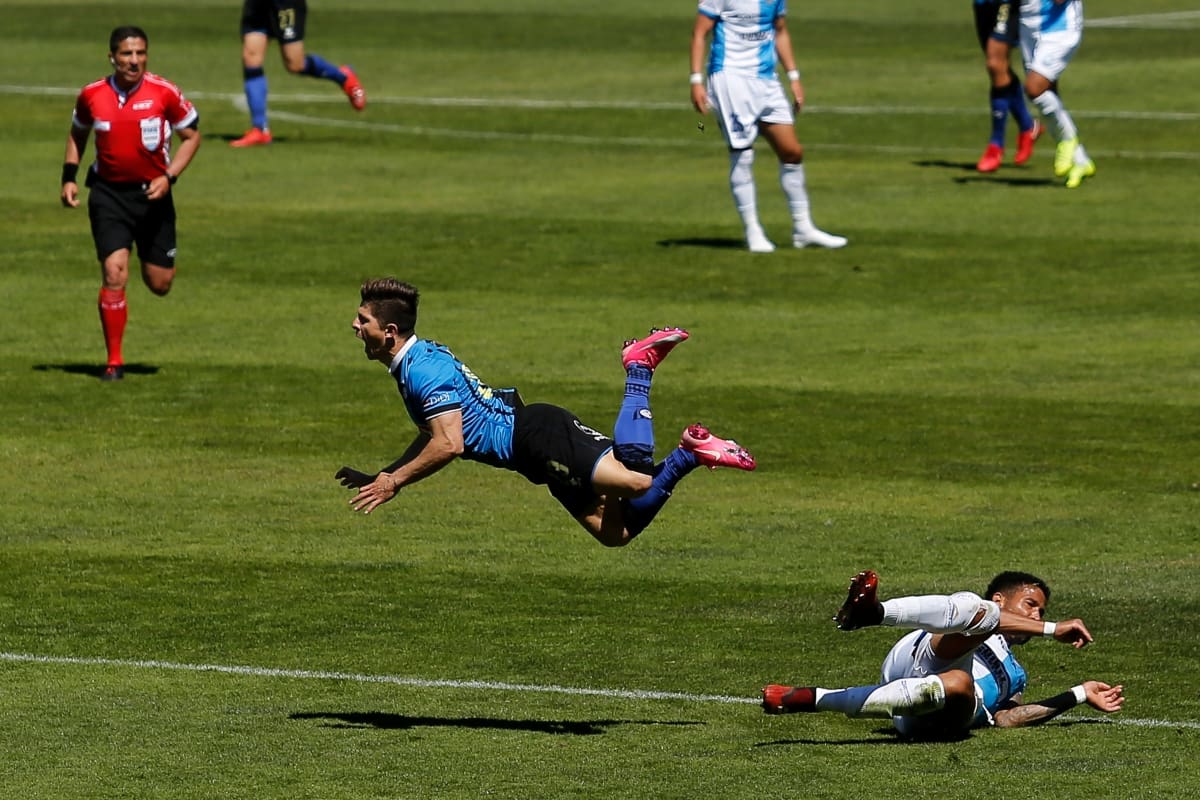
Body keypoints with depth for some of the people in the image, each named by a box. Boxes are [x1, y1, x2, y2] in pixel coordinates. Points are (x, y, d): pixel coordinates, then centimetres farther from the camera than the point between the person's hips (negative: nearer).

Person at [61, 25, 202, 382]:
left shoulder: (164, 92, -10)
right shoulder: (92, 95, -4)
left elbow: (191, 135, 1)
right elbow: (77, 134, 15)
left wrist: (169, 177, -11)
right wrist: (69, 176, 4)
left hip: (152, 193, 0)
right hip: (108, 192, 0)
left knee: (159, 284, 7)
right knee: (114, 273, -15)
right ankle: (114, 361, -5)